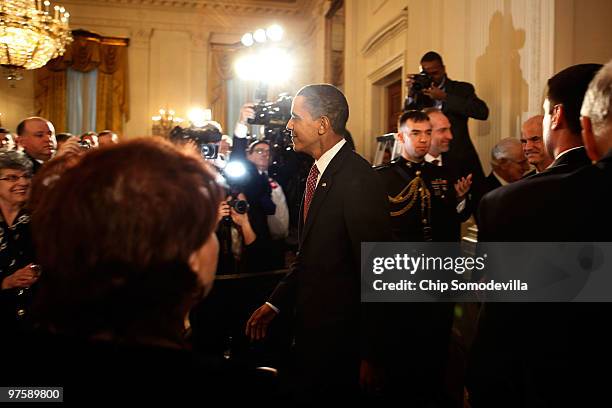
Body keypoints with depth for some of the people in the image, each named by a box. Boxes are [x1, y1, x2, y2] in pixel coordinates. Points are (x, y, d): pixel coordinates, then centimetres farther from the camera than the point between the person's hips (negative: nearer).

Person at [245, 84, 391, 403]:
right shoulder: (318, 172, 7)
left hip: (339, 333, -8)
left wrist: (369, 355, -17)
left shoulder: (358, 181, -21)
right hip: (310, 327, 8)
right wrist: (275, 303, 8)